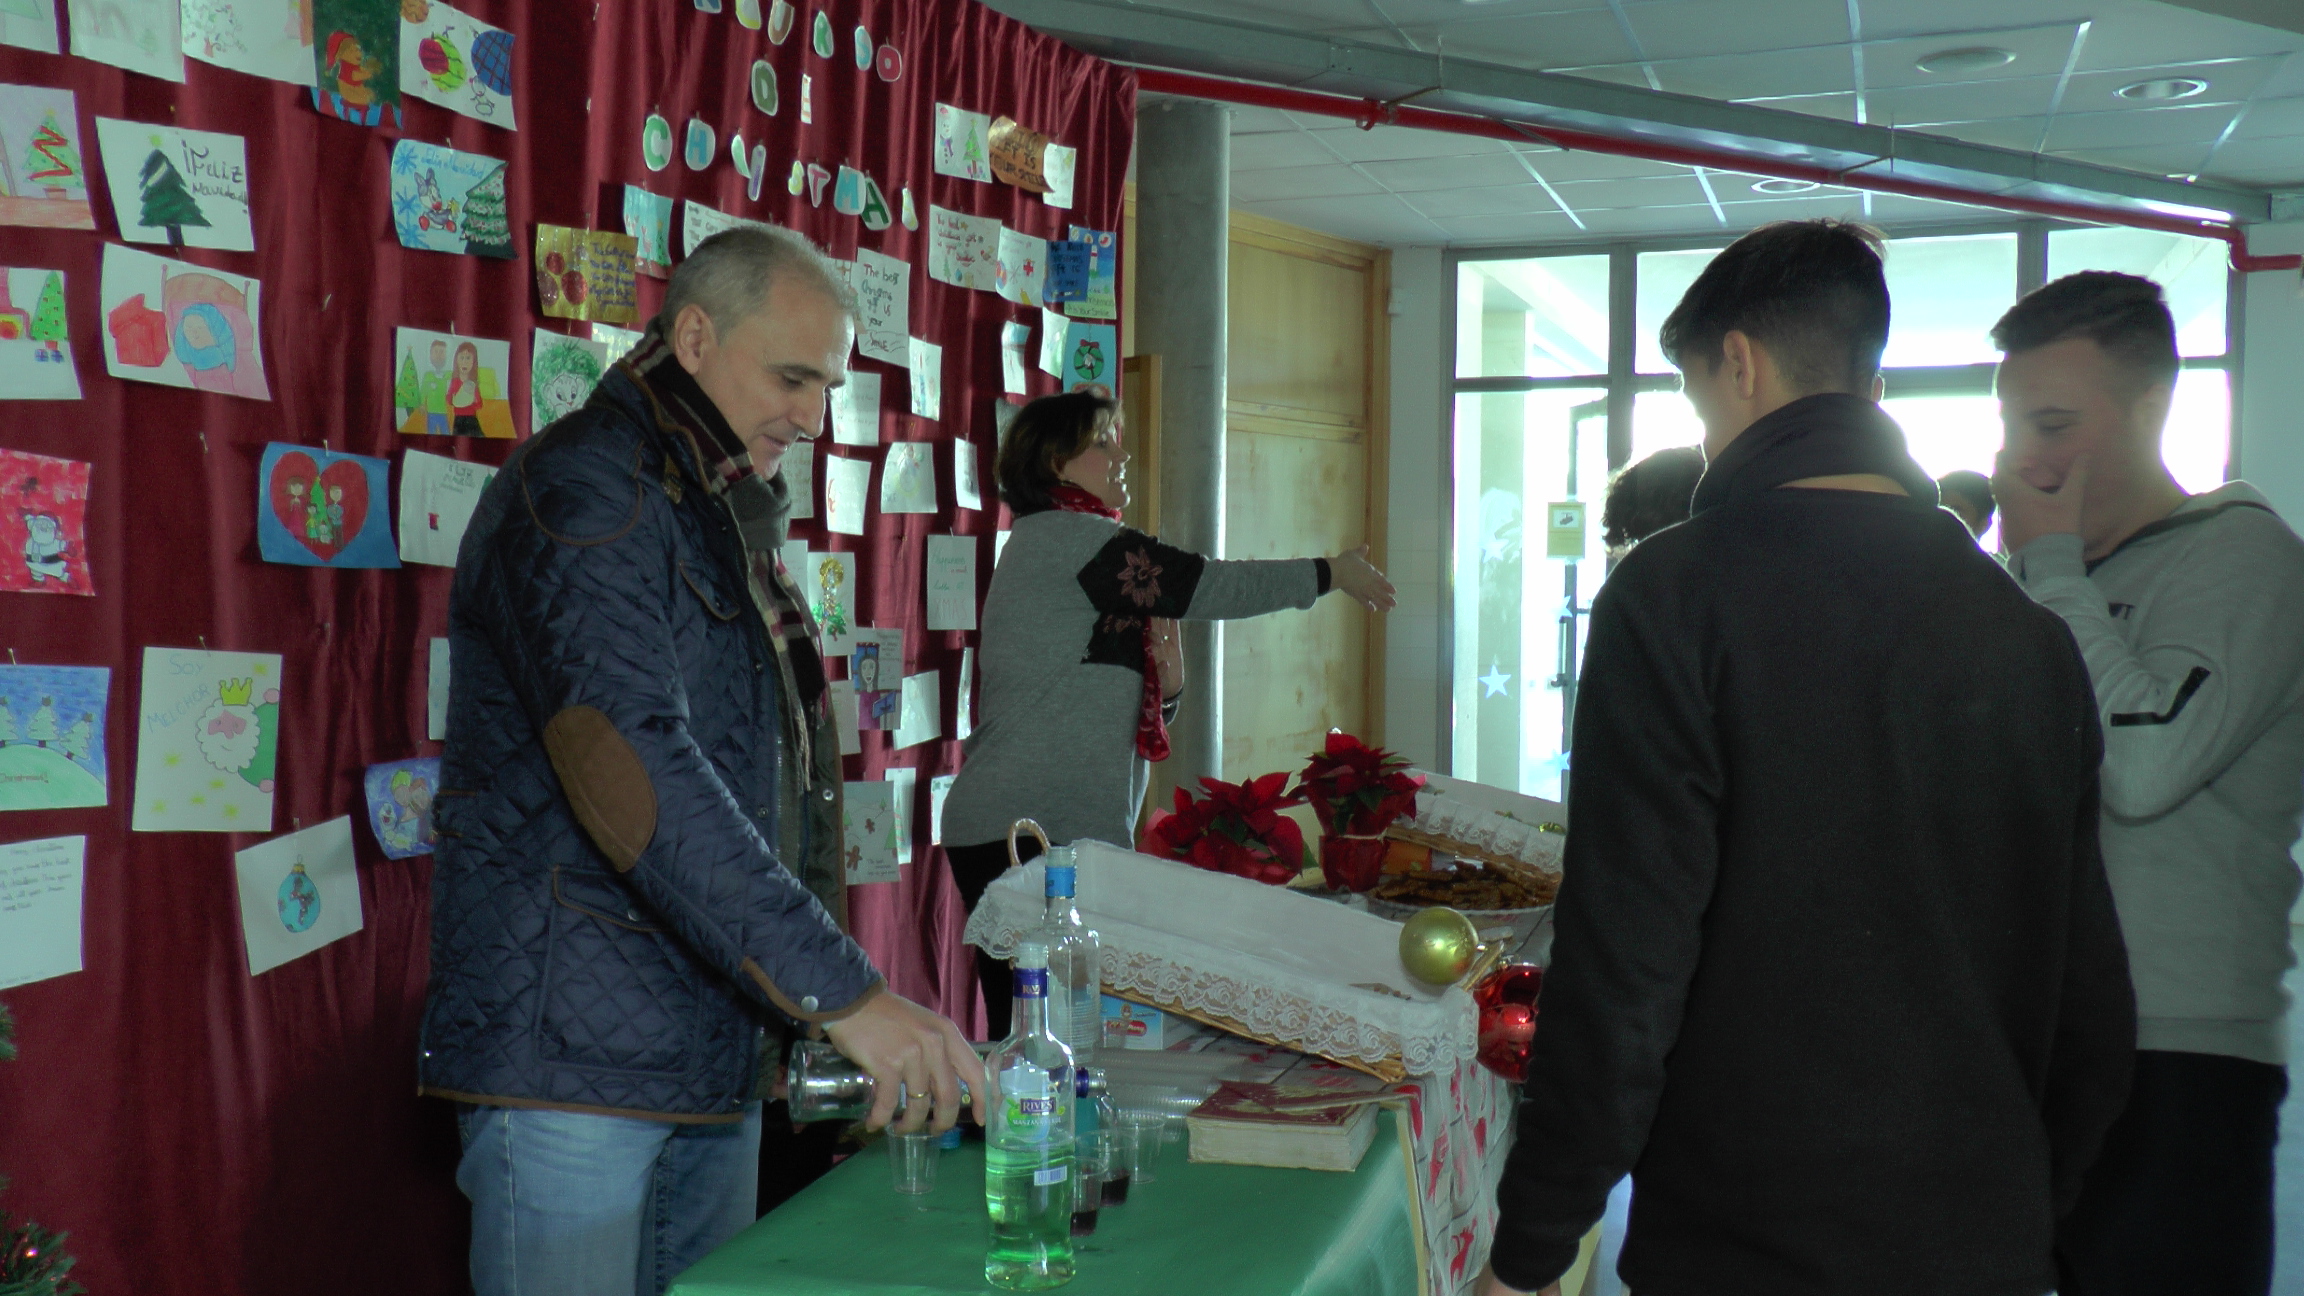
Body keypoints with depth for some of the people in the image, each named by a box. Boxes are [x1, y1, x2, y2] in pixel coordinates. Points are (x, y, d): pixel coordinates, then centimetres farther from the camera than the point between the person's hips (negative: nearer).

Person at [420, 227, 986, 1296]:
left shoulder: (728, 518, 18)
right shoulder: (581, 491, -12)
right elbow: (629, 763, -25)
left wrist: (802, 1019, 14)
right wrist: (839, 989, -28)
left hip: (715, 1059, 9)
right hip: (571, 1055, -9)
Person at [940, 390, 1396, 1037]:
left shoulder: (1043, 546, 23)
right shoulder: (1067, 536, -8)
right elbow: (1209, 585, -9)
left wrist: (1166, 685, 4)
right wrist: (1331, 572, 5)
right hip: (1039, 831, -10)